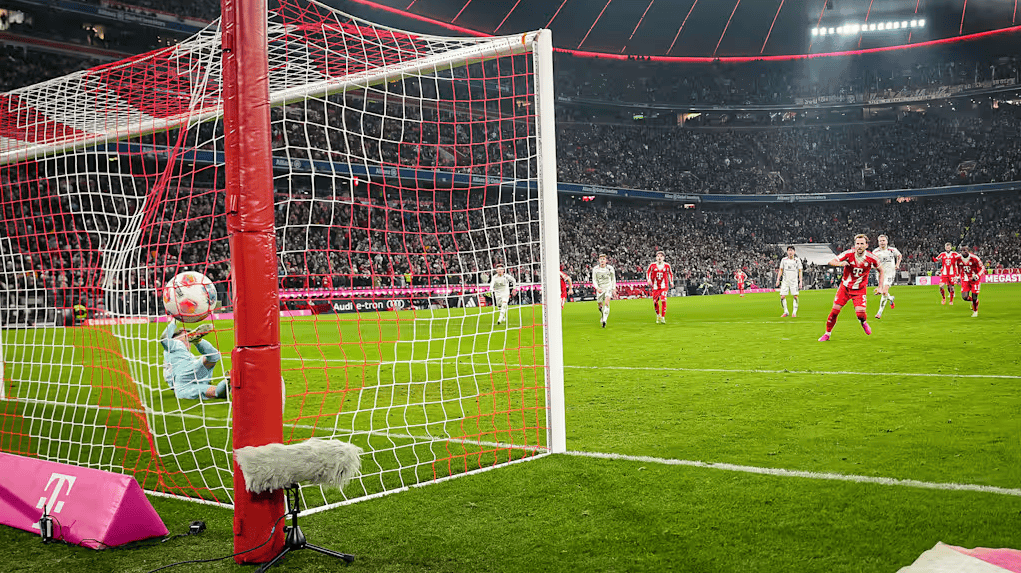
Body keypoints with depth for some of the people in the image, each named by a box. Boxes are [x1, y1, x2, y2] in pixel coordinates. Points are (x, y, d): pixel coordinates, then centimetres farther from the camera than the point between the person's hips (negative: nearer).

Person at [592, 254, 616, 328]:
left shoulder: (610, 268, -6)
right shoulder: (595, 269, -6)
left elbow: (613, 279, 8)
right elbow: (594, 280, -1)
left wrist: (614, 289, 7)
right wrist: (597, 288, -17)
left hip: (608, 288, -2)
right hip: (600, 289, 2)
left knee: (607, 302, -21)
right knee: (600, 305, 9)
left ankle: (604, 320, -24)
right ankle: (602, 316, 41)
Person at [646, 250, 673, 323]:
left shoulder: (667, 265, 0)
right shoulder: (652, 265, -3)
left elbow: (670, 273, 17)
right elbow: (648, 272, 11)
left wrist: (671, 282, 10)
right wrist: (648, 280, -2)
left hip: (664, 285, -1)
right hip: (655, 286, 1)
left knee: (663, 300, -15)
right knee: (655, 302, 4)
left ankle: (663, 317, -10)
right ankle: (658, 315, 30)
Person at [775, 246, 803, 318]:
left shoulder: (797, 260, 0)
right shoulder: (784, 260, 5)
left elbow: (800, 271, 2)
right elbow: (780, 270, 11)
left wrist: (801, 281, -4)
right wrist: (778, 279, 3)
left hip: (794, 281, -2)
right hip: (785, 281, 2)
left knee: (795, 296, -11)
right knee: (782, 297, -5)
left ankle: (794, 312, -1)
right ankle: (786, 312, 10)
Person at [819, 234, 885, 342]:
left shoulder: (871, 258, -13)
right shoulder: (849, 253, -16)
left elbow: (881, 270, 5)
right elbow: (831, 261, -17)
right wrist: (840, 263, -39)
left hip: (860, 289, -1)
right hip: (845, 286, 1)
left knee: (860, 313, -18)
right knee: (835, 310, -6)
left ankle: (863, 322, 20)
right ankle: (827, 333, 12)